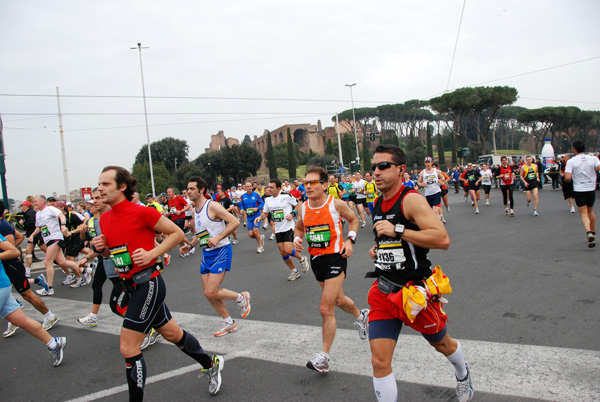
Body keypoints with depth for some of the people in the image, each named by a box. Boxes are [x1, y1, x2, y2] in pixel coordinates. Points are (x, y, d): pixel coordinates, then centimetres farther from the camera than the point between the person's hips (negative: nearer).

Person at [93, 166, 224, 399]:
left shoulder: (141, 212, -16)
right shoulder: (105, 219, 7)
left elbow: (177, 233, -10)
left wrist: (151, 254, -19)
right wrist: (101, 248, -1)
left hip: (148, 284, -8)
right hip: (132, 286, 8)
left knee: (128, 349, -6)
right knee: (172, 333, 20)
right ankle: (211, 365, 40)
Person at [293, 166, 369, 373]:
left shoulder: (336, 204, -13)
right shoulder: (303, 208, -1)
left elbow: (353, 219, 4)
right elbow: (299, 228, 16)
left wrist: (350, 240, -10)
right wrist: (297, 239, -5)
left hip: (335, 257, -6)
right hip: (316, 259, 6)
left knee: (326, 309, -10)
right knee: (338, 300, 25)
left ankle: (324, 357, 3)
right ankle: (361, 315, 57)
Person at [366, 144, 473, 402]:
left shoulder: (411, 199, -18)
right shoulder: (378, 204, 6)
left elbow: (443, 239, -29)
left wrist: (397, 230, -30)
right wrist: (378, 249, 7)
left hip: (415, 291, -5)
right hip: (384, 292, 5)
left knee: (442, 344, 23)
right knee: (379, 362, -4)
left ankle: (463, 376, 56)